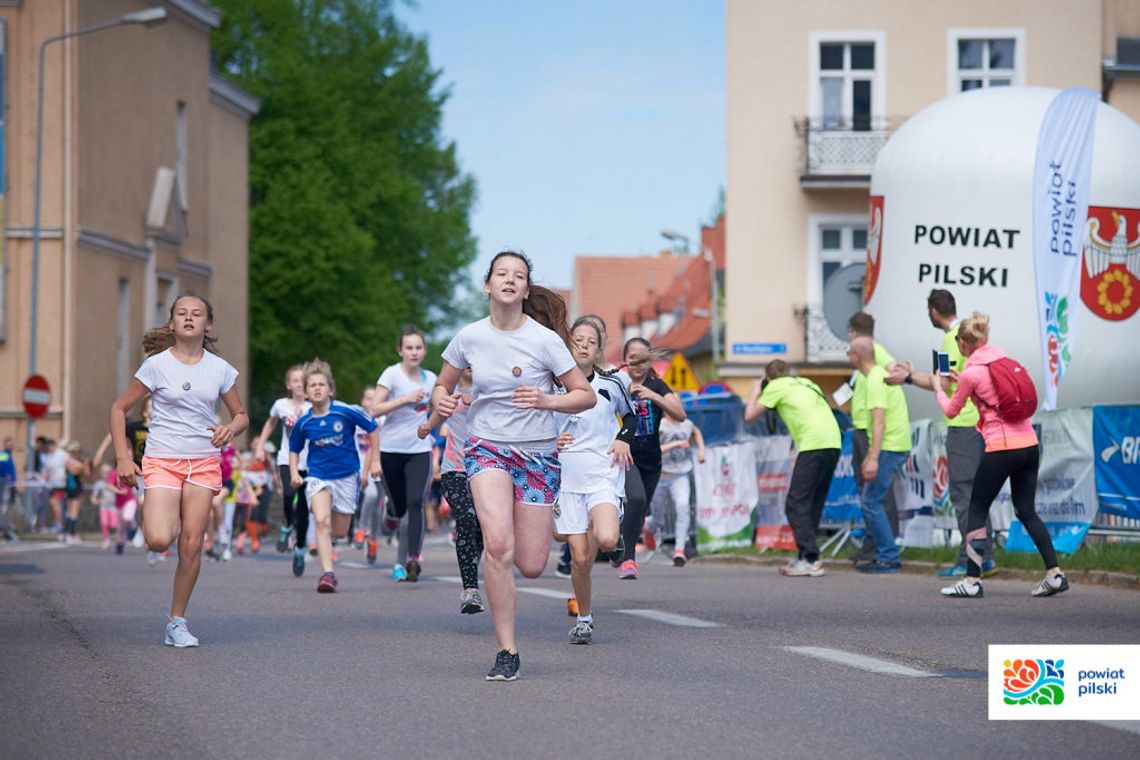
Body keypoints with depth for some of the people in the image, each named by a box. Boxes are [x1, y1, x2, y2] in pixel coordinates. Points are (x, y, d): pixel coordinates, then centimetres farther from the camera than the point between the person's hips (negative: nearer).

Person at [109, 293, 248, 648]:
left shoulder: (220, 369, 3)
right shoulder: (157, 365, -4)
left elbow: (241, 415, 13)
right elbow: (119, 408, 3)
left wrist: (231, 429, -11)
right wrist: (122, 458, -6)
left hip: (204, 462, 2)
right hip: (162, 460, -2)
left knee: (191, 545, -3)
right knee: (159, 540, -20)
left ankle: (177, 622, 10)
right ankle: (162, 517, 18)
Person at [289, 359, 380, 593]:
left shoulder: (347, 412, -12)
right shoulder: (303, 423, -5)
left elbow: (373, 428, 0)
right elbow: (294, 449, 13)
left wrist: (374, 460, 2)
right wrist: (294, 472, -2)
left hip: (346, 476, 0)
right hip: (318, 476, 0)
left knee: (340, 533, 7)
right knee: (322, 521, -24)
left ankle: (326, 541, 46)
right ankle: (327, 574, -24)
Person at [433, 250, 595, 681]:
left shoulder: (545, 340, -8)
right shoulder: (470, 337, -2)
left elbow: (586, 396, -4)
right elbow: (444, 384, 14)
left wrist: (547, 401, -22)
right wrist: (442, 401, -9)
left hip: (538, 453, 0)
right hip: (486, 448, 0)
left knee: (531, 566, -1)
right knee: (498, 546, -24)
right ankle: (506, 651, -15)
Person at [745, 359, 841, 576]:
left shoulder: (776, 387, 6)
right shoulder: (806, 383, 26)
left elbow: (749, 416, 10)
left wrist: (756, 392, 28)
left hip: (813, 444, -8)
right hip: (833, 443, 8)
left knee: (796, 505, -6)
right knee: (813, 504, 14)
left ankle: (810, 560, -15)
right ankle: (806, 557, 14)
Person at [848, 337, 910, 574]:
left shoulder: (875, 380, -14)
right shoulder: (880, 375, 18)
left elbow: (879, 422, -22)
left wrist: (873, 458, -27)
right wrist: (869, 455, 29)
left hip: (889, 448, -10)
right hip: (896, 446, 10)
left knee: (871, 502, -8)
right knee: (868, 500, 13)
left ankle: (888, 558, -8)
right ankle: (884, 555, 14)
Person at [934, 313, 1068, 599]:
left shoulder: (970, 373, -7)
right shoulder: (1004, 360, 12)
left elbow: (951, 411, 8)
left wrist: (940, 389, 25)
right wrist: (960, 381, 29)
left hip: (1001, 448, -7)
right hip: (1029, 445, 7)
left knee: (976, 511, 5)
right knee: (1027, 511, 13)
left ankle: (972, 580, 3)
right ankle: (1054, 573, 3)